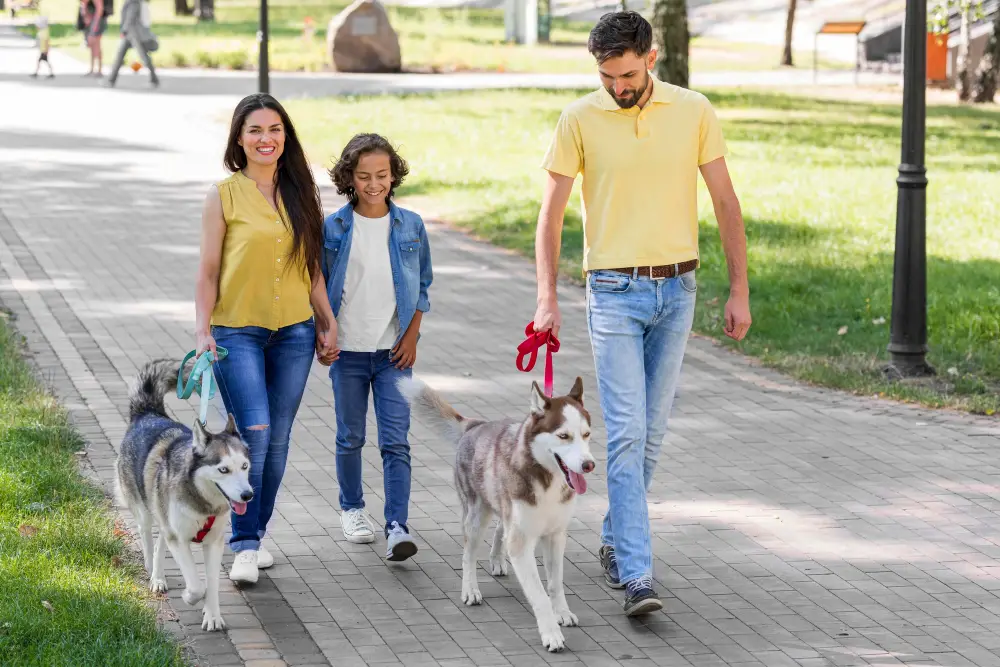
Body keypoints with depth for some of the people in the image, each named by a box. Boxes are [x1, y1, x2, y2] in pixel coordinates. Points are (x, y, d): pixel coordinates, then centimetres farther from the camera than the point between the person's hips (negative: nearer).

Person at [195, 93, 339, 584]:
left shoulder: (299, 193, 10)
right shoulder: (224, 195, -2)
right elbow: (208, 272, -2)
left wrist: (328, 323, 13)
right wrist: (202, 331, -10)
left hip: (294, 331, 4)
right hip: (237, 332, -4)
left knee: (277, 439, 7)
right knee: (252, 432, -15)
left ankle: (257, 534, 20)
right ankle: (244, 547, -8)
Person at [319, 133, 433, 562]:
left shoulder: (410, 226, 1)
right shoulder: (333, 228, -3)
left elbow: (422, 286, 8)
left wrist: (411, 336, 0)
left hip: (393, 352, 0)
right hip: (348, 350, 0)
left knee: (396, 442, -8)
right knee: (350, 437, 11)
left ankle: (397, 527, -12)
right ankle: (351, 508, 31)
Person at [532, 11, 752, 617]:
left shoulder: (693, 111, 0)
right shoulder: (579, 121, -4)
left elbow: (726, 203, 5)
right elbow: (551, 215, -1)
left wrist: (740, 290, 3)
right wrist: (548, 298, -11)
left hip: (677, 291, 2)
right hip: (615, 293, -2)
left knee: (652, 431, 10)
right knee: (626, 433, -10)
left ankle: (616, 541, 27)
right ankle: (638, 574, -14)